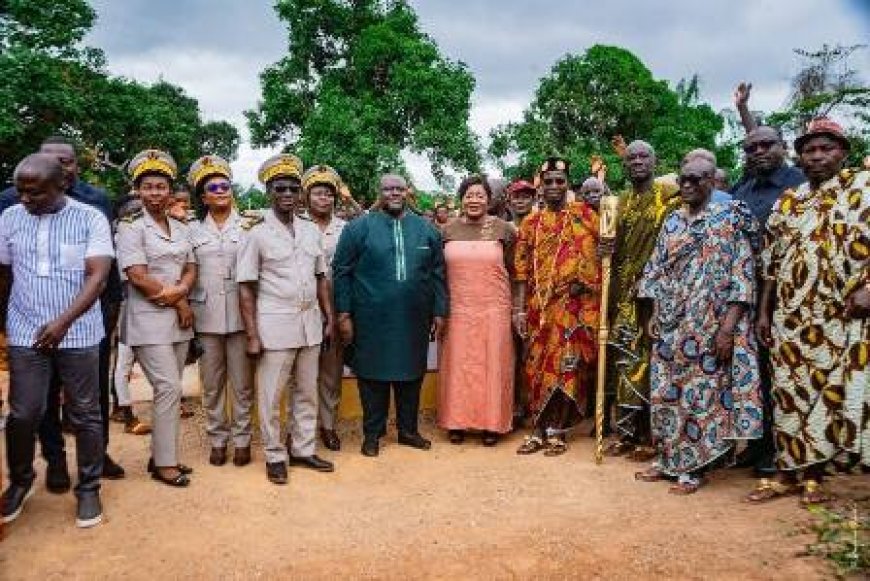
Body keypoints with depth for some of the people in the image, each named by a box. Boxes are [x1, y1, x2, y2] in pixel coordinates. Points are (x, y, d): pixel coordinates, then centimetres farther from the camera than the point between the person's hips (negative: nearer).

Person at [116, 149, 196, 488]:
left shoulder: (181, 229, 12)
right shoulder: (131, 229, -5)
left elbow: (191, 269, 9)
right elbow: (138, 277, -13)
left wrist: (179, 291, -13)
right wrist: (179, 303, -10)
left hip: (179, 319, 6)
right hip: (149, 320, -6)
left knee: (170, 389, 9)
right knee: (169, 388, -9)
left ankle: (162, 455, 20)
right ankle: (164, 463, 3)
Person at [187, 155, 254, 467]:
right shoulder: (193, 230, 8)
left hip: (240, 315, -2)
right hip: (206, 316, 2)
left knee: (242, 383, 5)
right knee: (212, 383, 10)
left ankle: (242, 438, 17)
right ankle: (217, 439, 22)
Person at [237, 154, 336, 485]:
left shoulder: (312, 231, 8)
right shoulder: (257, 233, -5)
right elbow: (246, 287, -6)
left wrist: (329, 318, 9)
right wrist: (252, 335, -10)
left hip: (310, 323, 5)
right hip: (275, 325, -4)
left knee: (307, 392, 13)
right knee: (271, 396, 4)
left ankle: (304, 449, 28)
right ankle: (275, 456, 20)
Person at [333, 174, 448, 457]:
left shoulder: (426, 229, 9)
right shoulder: (358, 228, 0)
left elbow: (438, 274, 10)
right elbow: (341, 272, -2)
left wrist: (440, 311, 5)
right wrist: (344, 313, -7)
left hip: (413, 321, 3)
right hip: (371, 321, -2)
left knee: (411, 376, 12)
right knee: (373, 376, 7)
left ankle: (408, 430, 29)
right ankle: (373, 433, 23)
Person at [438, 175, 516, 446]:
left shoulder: (503, 229, 0)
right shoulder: (448, 230, 4)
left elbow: (511, 269, 7)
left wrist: (516, 306, 4)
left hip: (493, 308, -1)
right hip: (458, 309, 1)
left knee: (491, 362, 5)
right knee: (457, 363, 6)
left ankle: (491, 423, 17)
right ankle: (456, 421, 19)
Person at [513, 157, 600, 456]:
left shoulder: (584, 214, 5)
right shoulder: (531, 223, 9)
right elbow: (521, 269, 5)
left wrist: (583, 280, -16)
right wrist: (519, 309, -1)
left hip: (576, 306, -2)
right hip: (540, 306, 3)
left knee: (566, 367, -1)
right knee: (538, 367, 6)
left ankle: (556, 430, 11)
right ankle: (539, 429, 18)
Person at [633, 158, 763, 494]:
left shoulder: (730, 218, -3)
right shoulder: (672, 221, 12)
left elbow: (742, 275, -9)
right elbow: (656, 269, 14)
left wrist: (728, 327, -16)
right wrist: (653, 315, 5)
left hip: (709, 325, -5)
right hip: (670, 324, 5)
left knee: (701, 394, 0)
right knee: (666, 393, 9)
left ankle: (692, 468, 12)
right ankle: (666, 459, 22)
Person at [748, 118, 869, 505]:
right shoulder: (787, 201, 15)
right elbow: (772, 263, 15)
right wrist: (764, 311, 11)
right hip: (792, 315, 4)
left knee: (836, 391, -3)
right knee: (790, 392, 6)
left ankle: (812, 474, 8)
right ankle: (791, 471, 16)